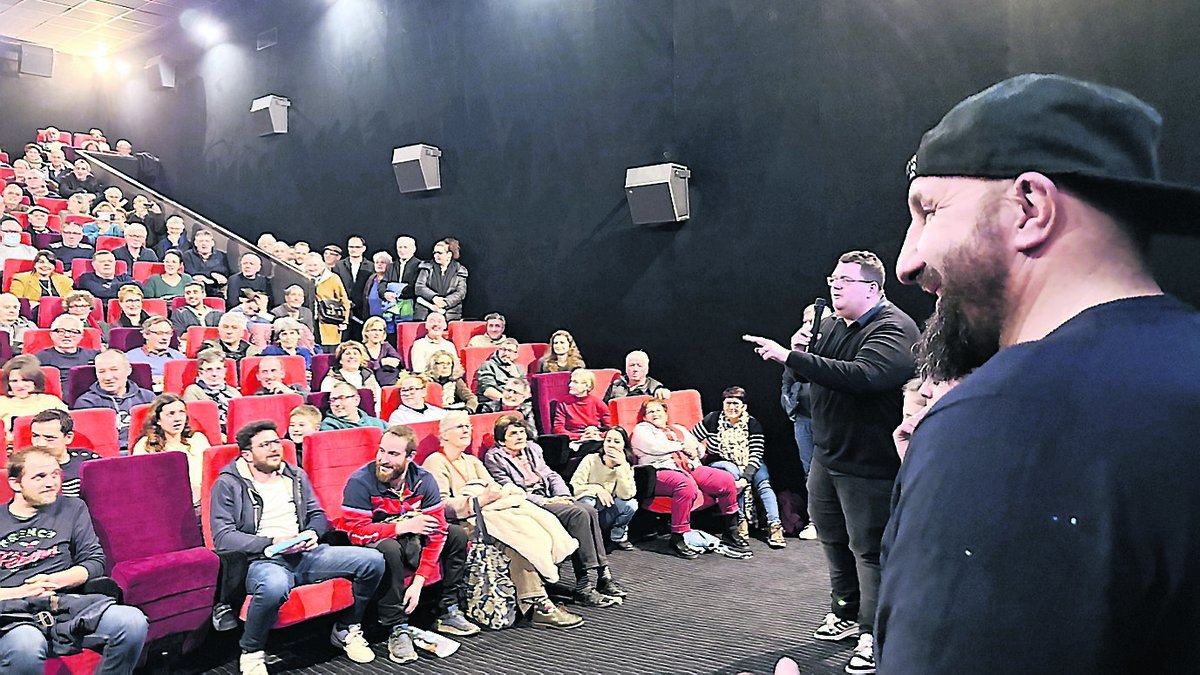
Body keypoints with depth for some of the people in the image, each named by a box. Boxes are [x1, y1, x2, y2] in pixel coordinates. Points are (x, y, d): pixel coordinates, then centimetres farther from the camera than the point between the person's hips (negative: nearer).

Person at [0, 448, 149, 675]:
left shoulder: (72, 508, 20)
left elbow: (95, 561, 12)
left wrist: (53, 581, -6)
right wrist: (19, 593, -9)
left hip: (66, 601, 3)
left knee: (133, 622, -29)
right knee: (27, 646, -42)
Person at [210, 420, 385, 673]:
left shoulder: (296, 476, 17)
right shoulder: (228, 485, 1)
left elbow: (317, 514, 21)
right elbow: (222, 537, -9)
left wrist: (313, 533, -3)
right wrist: (271, 543, -19)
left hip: (304, 554, 6)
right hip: (261, 559, -5)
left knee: (373, 560, -13)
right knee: (274, 586, -44)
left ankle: (346, 630, 11)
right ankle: (251, 652, -12)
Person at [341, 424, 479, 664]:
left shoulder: (423, 480, -10)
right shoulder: (360, 482, -21)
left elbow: (436, 531, -13)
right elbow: (356, 533, -26)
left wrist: (418, 582, -22)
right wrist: (403, 527, -29)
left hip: (411, 543, 5)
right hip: (375, 545, -5)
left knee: (457, 535, -5)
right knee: (389, 548, -37)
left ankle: (448, 613, 3)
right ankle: (396, 630, -26)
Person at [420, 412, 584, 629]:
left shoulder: (472, 461, 29)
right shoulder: (435, 462, 3)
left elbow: (495, 489, 17)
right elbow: (441, 505, -13)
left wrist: (504, 494, -8)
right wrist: (479, 500, -23)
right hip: (462, 523, -7)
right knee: (516, 536, -33)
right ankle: (536, 605, -34)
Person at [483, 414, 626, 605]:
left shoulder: (532, 448, 20)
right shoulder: (494, 457, -2)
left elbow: (551, 475, 18)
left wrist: (563, 496, -2)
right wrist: (545, 501, -16)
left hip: (548, 498, 7)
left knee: (590, 511, -19)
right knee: (578, 514, -26)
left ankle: (602, 573, -19)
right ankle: (586, 584, -28)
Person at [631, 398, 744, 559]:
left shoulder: (678, 429, 31)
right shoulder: (641, 429, 13)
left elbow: (700, 448, 25)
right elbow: (653, 447, -8)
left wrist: (693, 448, 0)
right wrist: (682, 445, 2)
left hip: (692, 467, 6)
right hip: (662, 470, -6)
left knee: (726, 480, -14)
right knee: (687, 484, -39)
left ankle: (730, 533, 0)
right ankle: (677, 539, -30)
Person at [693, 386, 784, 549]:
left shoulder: (753, 424, -8)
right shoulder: (713, 420, -8)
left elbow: (756, 455, -16)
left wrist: (745, 478, -30)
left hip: (748, 464, 2)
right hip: (719, 464, -1)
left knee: (763, 483, -26)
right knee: (733, 471, -34)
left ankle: (774, 525, -31)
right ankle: (742, 521, -28)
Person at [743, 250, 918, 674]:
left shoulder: (893, 329, -18)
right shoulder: (833, 325, 8)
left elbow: (862, 375, -36)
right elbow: (817, 375, 20)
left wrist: (790, 357, -36)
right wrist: (800, 353, -3)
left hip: (868, 463, -9)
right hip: (826, 455, 9)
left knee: (868, 548, 0)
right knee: (833, 538, 20)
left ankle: (873, 635, 15)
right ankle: (845, 614, 38)